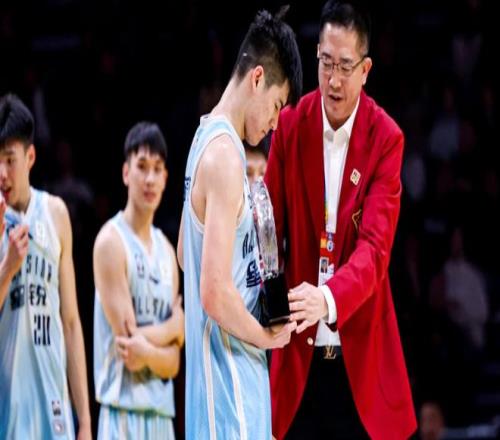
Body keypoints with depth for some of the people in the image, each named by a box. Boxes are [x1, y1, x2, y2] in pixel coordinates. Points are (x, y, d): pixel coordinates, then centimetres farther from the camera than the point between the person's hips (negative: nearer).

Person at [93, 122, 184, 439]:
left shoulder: (166, 250, 15)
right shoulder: (111, 241, -7)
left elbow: (173, 362, 9)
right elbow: (127, 337, -14)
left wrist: (146, 349, -10)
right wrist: (172, 328, 0)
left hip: (162, 413, 7)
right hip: (123, 411, -7)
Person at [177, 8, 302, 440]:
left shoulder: (207, 138, 11)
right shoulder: (226, 155, -19)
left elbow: (186, 254, 25)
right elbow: (216, 293, -25)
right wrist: (268, 336, -11)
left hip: (221, 368, 10)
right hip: (230, 374, -10)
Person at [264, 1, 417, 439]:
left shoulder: (386, 138, -6)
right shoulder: (291, 125, 1)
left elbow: (375, 244, -16)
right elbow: (271, 226, 4)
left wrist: (329, 299, -34)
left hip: (360, 358, -2)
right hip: (299, 354, 2)